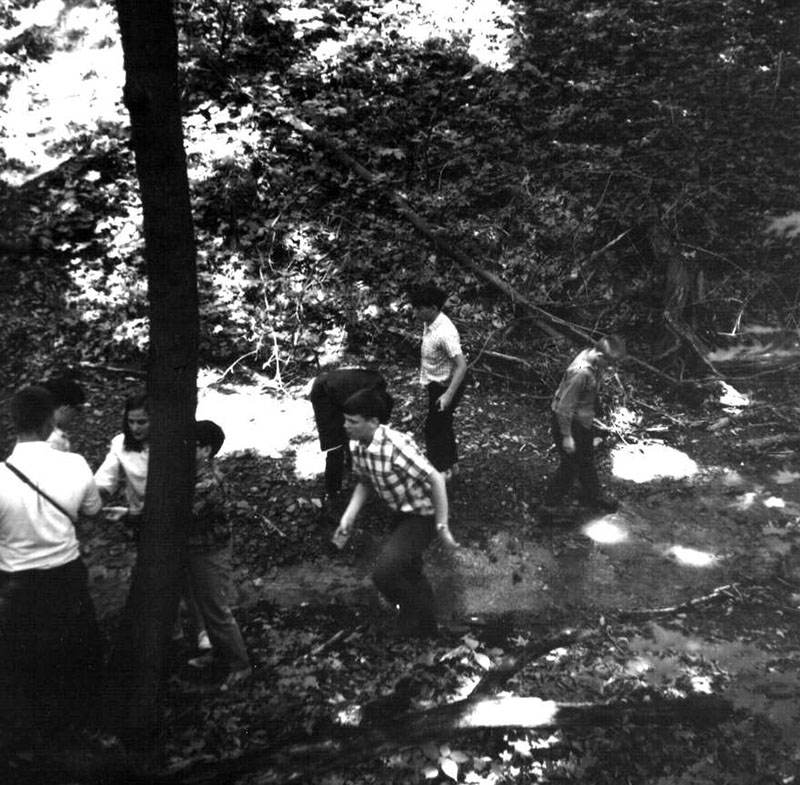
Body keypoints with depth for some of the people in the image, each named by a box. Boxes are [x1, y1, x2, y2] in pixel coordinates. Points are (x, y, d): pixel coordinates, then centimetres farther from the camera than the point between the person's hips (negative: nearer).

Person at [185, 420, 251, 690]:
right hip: (195, 550, 9)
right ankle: (220, 653, 41)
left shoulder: (208, 485, -30)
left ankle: (240, 665, 21)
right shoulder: (195, 472, -1)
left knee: (217, 611, 5)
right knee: (206, 606, 23)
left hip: (210, 555, -9)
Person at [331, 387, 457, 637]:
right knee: (407, 574, 25)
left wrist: (442, 527, -23)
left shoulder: (395, 446, -33)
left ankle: (418, 626, 6)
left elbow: (436, 480, -29)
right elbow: (364, 483, 8)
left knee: (384, 574, -21)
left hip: (423, 515, -8)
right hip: (401, 513, 8)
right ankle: (424, 626, 54)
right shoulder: (357, 447, -9)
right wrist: (348, 519, -3)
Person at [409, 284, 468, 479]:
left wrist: (449, 394, -36)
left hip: (445, 387, -9)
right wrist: (425, 379, 23)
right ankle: (451, 464, 39)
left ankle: (440, 471, 21)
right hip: (436, 383, 9)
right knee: (443, 426, 22)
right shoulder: (429, 324, -2)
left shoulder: (445, 333, -31)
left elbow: (462, 366, -32)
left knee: (434, 428, 4)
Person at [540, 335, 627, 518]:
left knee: (586, 459, 25)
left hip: (582, 420, 9)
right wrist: (566, 436, -22)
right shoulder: (581, 372, -35)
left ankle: (593, 495, 45)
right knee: (571, 465, 4)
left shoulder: (593, 361, -6)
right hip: (566, 421, -9)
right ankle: (549, 506, 21)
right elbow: (564, 406, -29)